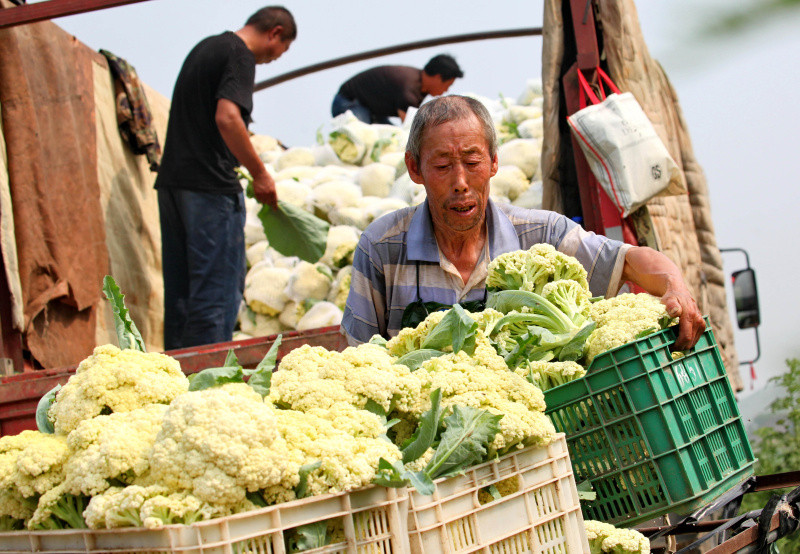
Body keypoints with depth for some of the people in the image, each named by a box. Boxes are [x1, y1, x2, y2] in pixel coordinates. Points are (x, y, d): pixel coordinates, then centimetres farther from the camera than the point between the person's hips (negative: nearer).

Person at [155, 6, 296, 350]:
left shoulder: (205, 48, 20)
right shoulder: (239, 55, -8)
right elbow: (226, 117, -22)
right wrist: (259, 174, -14)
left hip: (172, 180, 9)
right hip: (210, 186, -9)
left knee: (179, 289, 13)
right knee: (217, 291, -5)